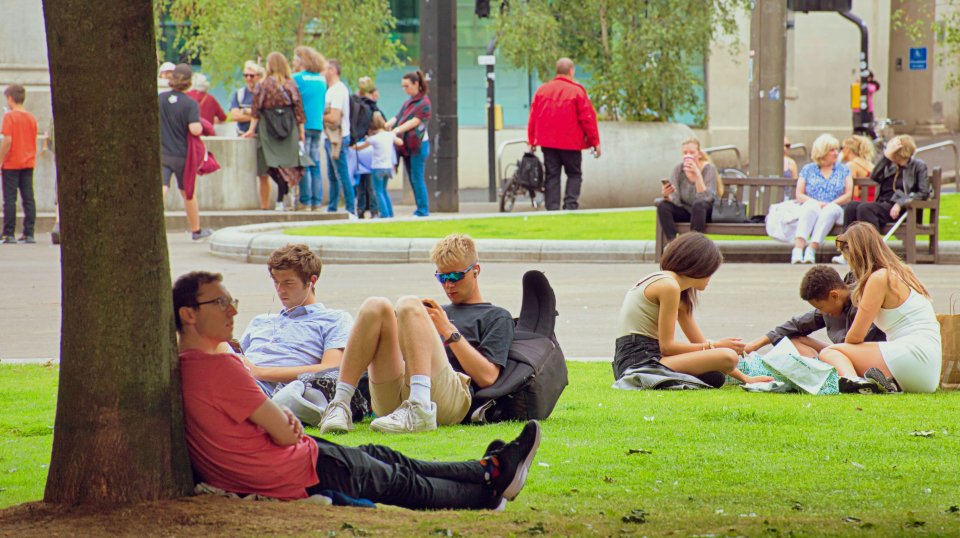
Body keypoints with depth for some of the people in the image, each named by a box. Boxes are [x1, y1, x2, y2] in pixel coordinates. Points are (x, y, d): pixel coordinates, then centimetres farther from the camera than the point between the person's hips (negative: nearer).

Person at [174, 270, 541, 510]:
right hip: (296, 476, -10)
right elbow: (284, 434, -22)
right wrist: (287, 420, 1)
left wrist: (279, 414, 0)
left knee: (381, 458, 24)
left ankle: (486, 470, 39)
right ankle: (488, 492, 36)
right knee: (400, 481, 14)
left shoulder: (181, 367, 4)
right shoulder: (218, 366, -28)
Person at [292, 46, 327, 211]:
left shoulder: (297, 78, -6)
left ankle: (305, 201, -9)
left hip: (303, 125, -6)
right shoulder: (321, 79, 13)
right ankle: (316, 201, 5)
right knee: (315, 165, 7)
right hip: (318, 126, 6)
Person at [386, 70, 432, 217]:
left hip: (418, 145, -8)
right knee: (412, 179, 9)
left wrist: (397, 130, -28)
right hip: (406, 146, 8)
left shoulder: (424, 103, -8)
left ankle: (423, 209, -5)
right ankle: (421, 209, 14)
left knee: (417, 178, -8)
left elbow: (414, 122, -17)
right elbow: (397, 117, 9)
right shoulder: (408, 101, 17)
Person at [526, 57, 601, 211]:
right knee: (574, 175, 8)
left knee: (552, 176, 7)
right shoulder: (577, 91, -8)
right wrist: (595, 141, 0)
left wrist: (532, 140, 13)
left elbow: (533, 117, 6)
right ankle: (571, 205, -8)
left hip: (547, 142, 3)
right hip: (571, 143, -3)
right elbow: (587, 118, -8)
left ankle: (552, 209, 2)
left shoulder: (542, 90, 3)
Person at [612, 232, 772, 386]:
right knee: (727, 356, -21)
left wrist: (744, 378, 16)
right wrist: (716, 346, -5)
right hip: (639, 361, -10)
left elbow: (700, 342, 21)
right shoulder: (669, 285, -9)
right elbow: (667, 345, -12)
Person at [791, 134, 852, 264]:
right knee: (811, 206, -35)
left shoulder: (843, 170, 17)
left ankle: (811, 249, -50)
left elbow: (848, 195, 7)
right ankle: (798, 247, -53)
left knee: (830, 210, -35)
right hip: (810, 209, 0)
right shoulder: (808, 169, 15)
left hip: (834, 210, 0)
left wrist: (831, 204, -10)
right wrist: (818, 203, -11)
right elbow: (799, 196, 6)